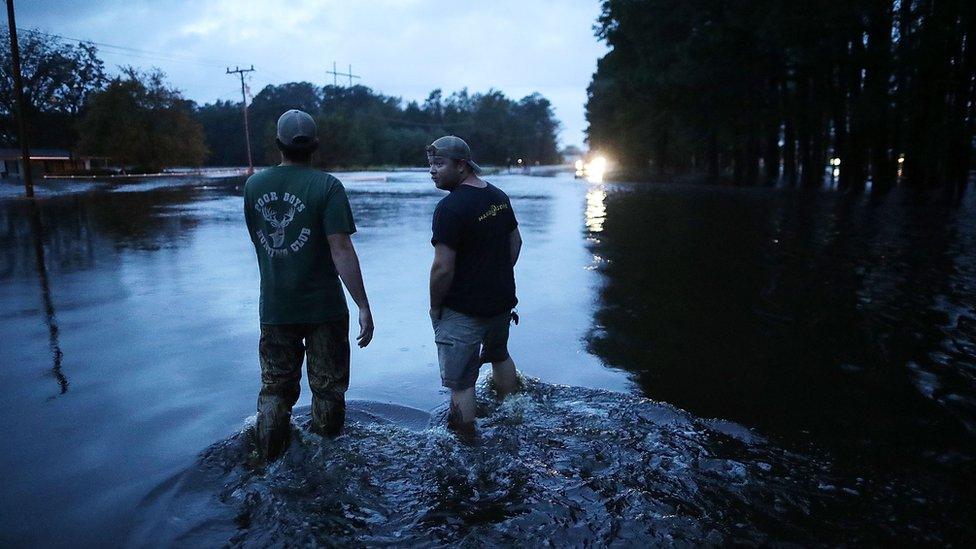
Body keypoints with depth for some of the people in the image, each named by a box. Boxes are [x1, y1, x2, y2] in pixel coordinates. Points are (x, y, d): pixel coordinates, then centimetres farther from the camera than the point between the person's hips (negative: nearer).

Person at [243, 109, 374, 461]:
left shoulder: (254, 185, 1)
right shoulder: (326, 186, -13)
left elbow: (257, 240, 12)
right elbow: (341, 249, -19)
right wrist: (363, 307, -17)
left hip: (273, 309, 4)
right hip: (323, 309, -3)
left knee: (275, 390, 16)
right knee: (327, 389, 13)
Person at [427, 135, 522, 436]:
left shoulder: (450, 207, -23)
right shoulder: (499, 196, 3)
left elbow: (443, 268, -24)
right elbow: (516, 242, 12)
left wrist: (435, 306, -10)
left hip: (463, 310, -9)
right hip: (502, 300, 9)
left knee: (461, 382, 4)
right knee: (500, 356, 30)